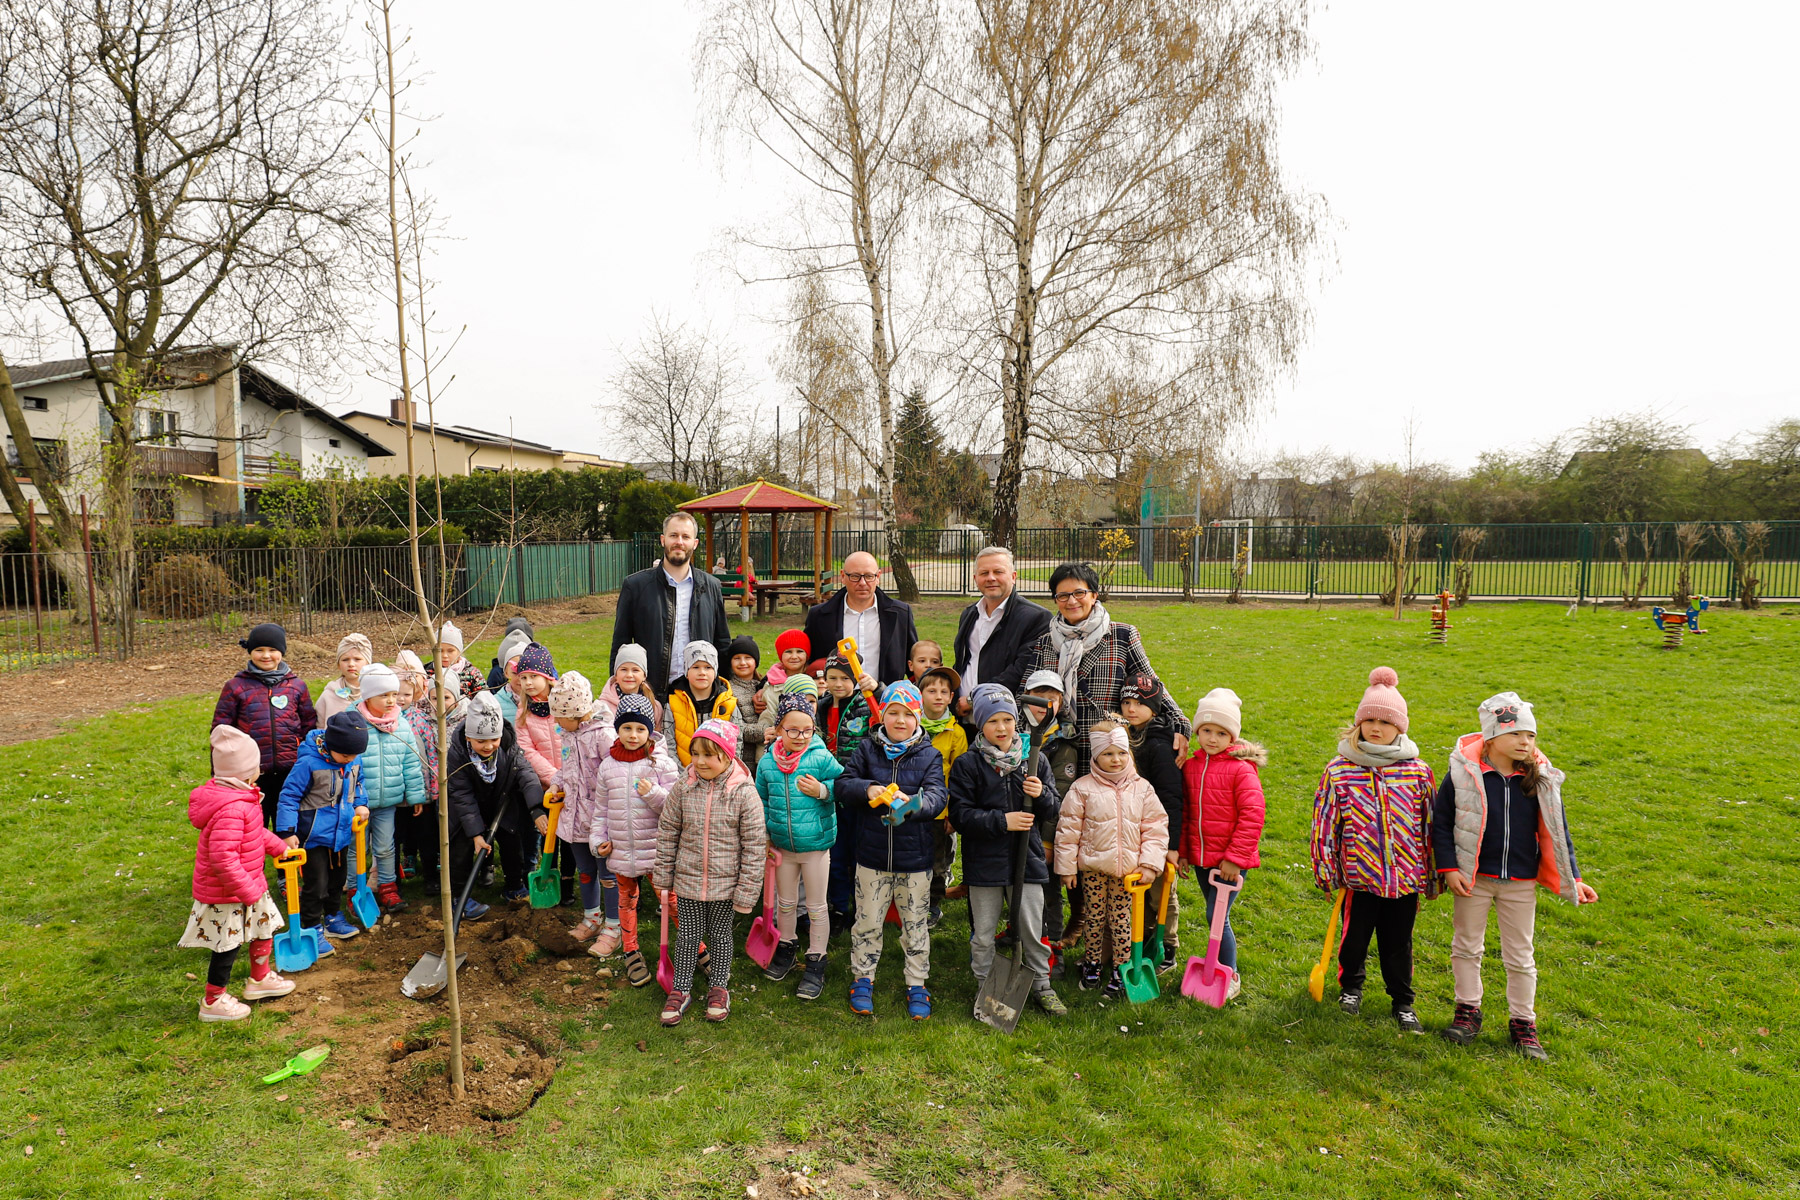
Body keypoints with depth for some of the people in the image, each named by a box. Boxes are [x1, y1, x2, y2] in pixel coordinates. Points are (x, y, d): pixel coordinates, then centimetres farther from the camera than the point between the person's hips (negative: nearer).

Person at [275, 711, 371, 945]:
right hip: (314, 836, -6)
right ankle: (311, 928, 17)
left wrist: (360, 804, -3)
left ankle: (333, 918, 41)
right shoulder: (309, 762, -24)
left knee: (338, 878, 22)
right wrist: (287, 832, -20)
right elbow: (289, 796, -18)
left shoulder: (355, 760, -6)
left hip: (341, 833, 6)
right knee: (316, 884, 0)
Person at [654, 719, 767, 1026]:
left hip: (725, 882, -2)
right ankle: (681, 990, 33)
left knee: (720, 934, 16)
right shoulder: (683, 787, -9)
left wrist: (746, 891, -10)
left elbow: (754, 845, -12)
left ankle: (718, 988, 36)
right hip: (688, 879, 2)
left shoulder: (744, 793, -17)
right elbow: (667, 832, 3)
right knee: (688, 935, 13)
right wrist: (663, 876, 6)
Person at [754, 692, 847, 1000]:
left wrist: (822, 790, -24)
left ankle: (816, 963, 25)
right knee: (785, 903, 22)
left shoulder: (822, 758, -15)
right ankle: (786, 947, 44)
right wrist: (764, 834, 5)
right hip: (782, 846, 3)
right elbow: (761, 801, 9)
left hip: (816, 845, -3)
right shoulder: (767, 762, -4)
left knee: (816, 907, 9)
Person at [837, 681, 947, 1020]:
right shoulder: (867, 748, 0)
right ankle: (863, 979, 33)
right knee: (867, 922, 13)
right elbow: (843, 785, -3)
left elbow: (937, 796, -15)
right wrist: (867, 789, -25)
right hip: (872, 855, 1)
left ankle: (917, 985, 31)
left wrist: (913, 803, -37)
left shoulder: (929, 755, -3)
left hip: (915, 858, 0)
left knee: (916, 925, 13)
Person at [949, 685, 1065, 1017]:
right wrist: (1002, 820, -20)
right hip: (984, 862, -2)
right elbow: (960, 814, -11)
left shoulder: (1035, 760, 3)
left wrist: (1042, 795, -14)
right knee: (983, 934, 11)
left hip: (1027, 857, 2)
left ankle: (1042, 986, 33)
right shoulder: (967, 764, -6)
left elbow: (1053, 811, 8)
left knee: (1032, 929, 12)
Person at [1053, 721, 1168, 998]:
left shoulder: (1142, 788, 0)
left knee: (1121, 919, 9)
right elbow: (1068, 829, -3)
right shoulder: (1082, 788, -6)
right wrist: (1067, 867, -3)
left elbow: (1155, 828, 2)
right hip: (1093, 866, -1)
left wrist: (1150, 864, -5)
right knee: (1093, 916, 11)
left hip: (1128, 868, 1)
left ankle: (1120, 968, 23)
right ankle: (1092, 964, 30)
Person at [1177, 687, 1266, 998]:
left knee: (1216, 916, -7)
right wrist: (1182, 850, 11)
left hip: (1230, 860, -6)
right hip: (1200, 857, 6)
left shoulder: (1241, 769, -14)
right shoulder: (1191, 765, 5)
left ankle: (1231, 977, 11)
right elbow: (1185, 811, 13)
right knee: (1216, 916, 18)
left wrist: (1235, 858, -17)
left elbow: (1252, 816, -16)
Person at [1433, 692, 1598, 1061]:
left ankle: (1523, 1023, 27)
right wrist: (1449, 868, -10)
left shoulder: (1541, 779, -4)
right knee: (1467, 947, 11)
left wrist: (1573, 879, 5)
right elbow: (1440, 822, -5)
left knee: (1520, 956, 12)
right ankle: (1468, 1011, 28)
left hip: (1520, 882, 2)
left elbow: (1556, 832, 7)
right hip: (1473, 878, -2)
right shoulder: (1464, 773, -12)